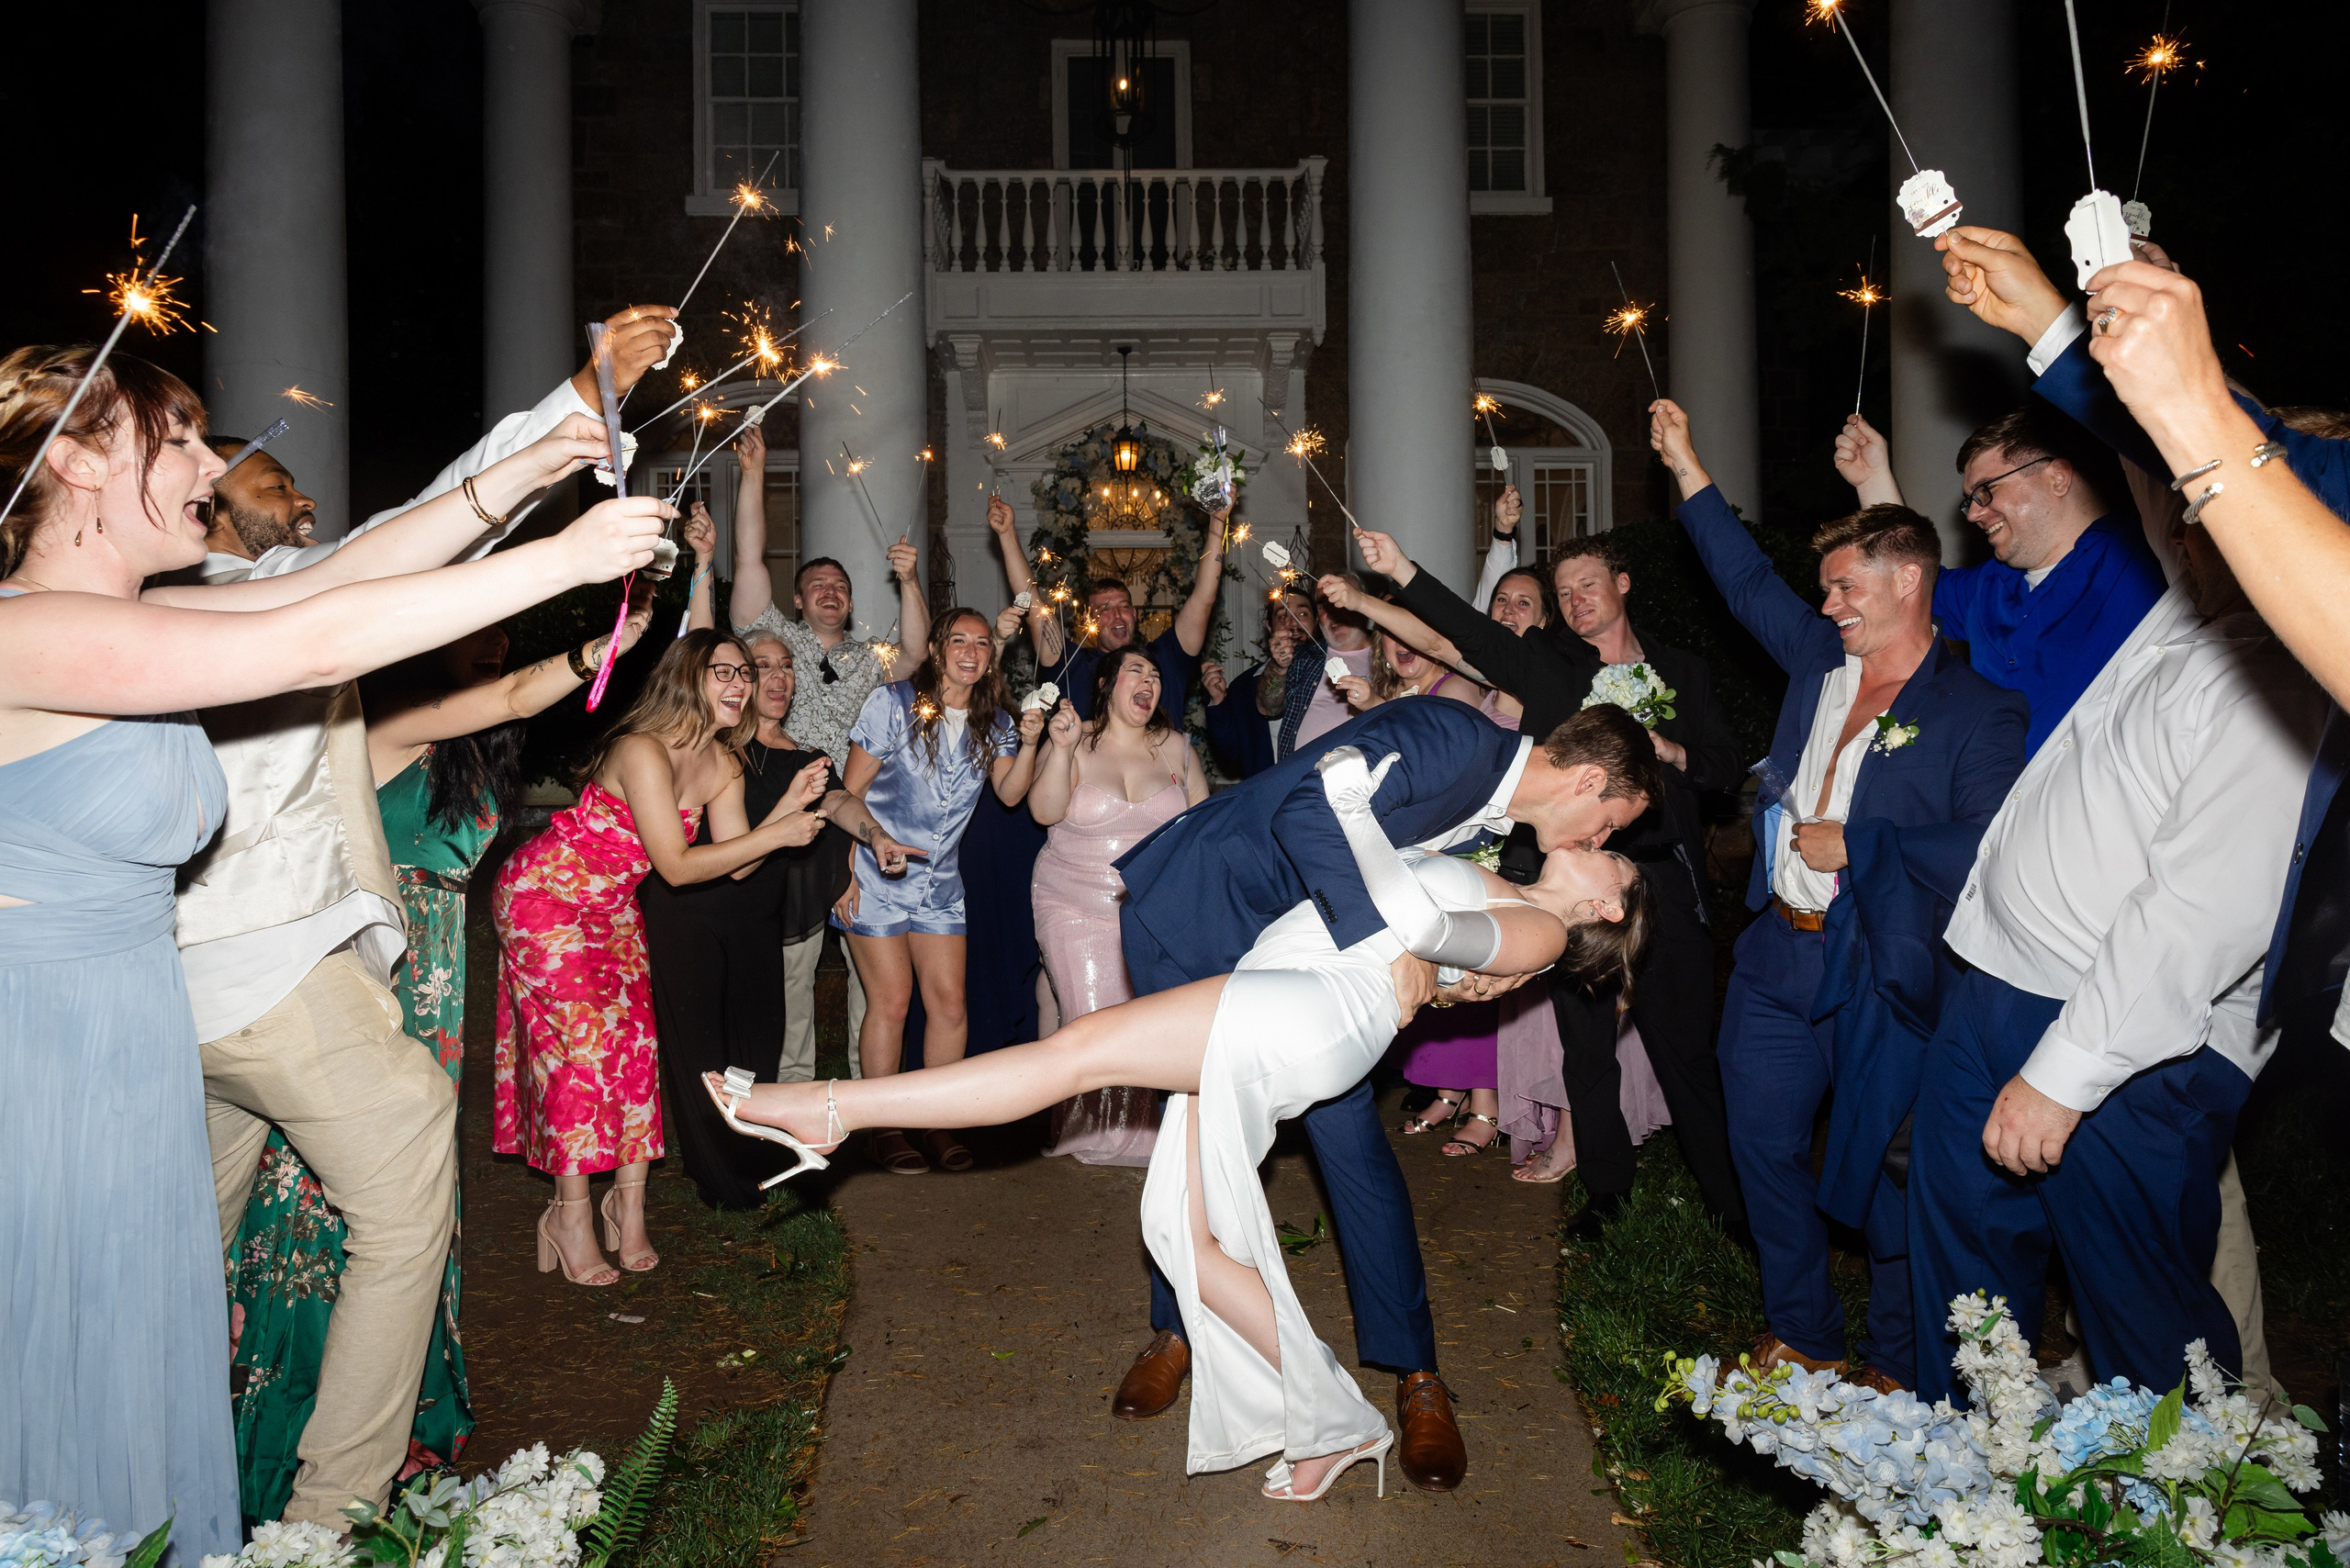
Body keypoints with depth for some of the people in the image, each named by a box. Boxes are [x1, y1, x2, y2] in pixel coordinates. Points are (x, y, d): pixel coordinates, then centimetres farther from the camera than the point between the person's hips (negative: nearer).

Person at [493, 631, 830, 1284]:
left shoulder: (722, 762, -3)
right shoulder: (643, 752, -28)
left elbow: (736, 862, -4)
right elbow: (677, 866, -29)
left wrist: (790, 802, -16)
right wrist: (776, 835, -29)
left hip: (611, 905, 8)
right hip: (544, 893, -7)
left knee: (634, 1038, 0)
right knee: (584, 1041, -11)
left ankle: (629, 1201, 9)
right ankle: (571, 1216, -1)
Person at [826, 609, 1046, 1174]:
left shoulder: (993, 722, 7)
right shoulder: (893, 703, -7)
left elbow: (1010, 793, -6)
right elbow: (850, 794, -7)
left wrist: (1028, 744, -21)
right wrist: (876, 838, -22)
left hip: (940, 882, 4)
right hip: (877, 874, -4)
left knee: (949, 1001, 0)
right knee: (891, 1001, -5)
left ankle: (938, 1122, 15)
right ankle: (885, 1128, 8)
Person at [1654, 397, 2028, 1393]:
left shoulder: (1977, 713, -10)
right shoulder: (1820, 661, 9)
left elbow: (1988, 850, -20)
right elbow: (1749, 582, 18)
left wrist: (1852, 846, -17)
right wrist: (1686, 466, 18)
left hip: (1885, 976, -6)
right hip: (1777, 955, 6)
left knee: (1884, 1172, 5)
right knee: (1764, 1147, 13)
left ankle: (1898, 1368, 26)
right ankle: (1800, 1335, 31)